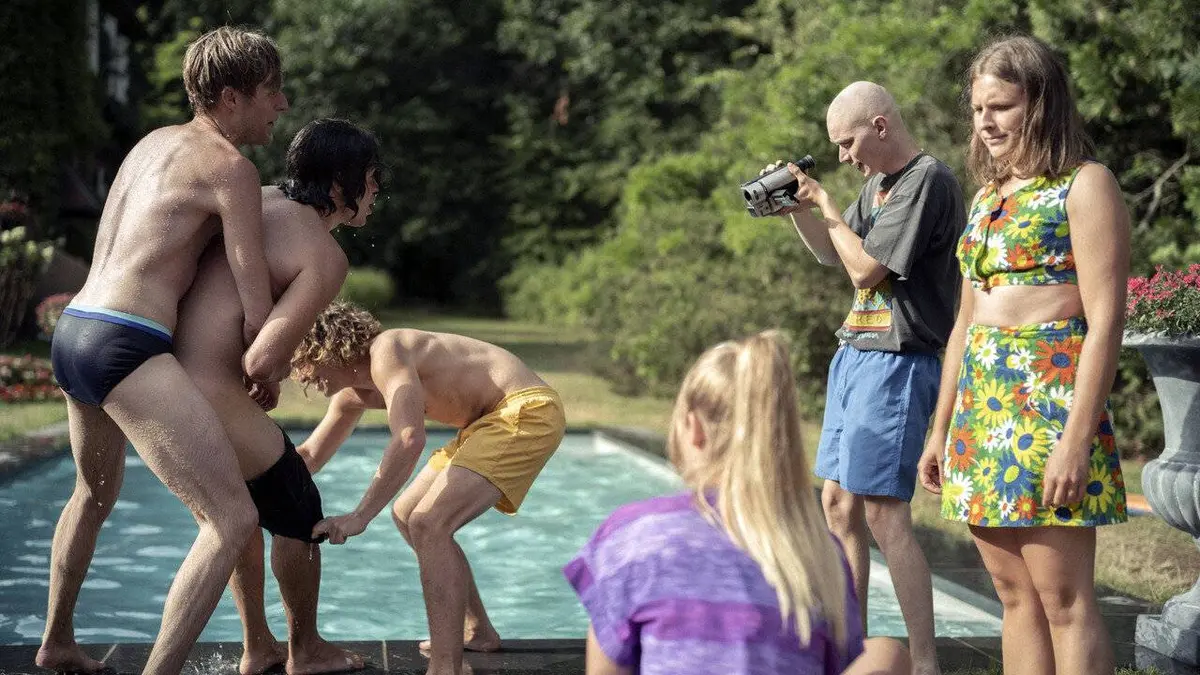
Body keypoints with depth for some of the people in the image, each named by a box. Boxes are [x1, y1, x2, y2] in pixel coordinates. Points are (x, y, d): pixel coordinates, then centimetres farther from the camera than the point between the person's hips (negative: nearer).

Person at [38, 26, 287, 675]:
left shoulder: (153, 142, 19)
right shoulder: (231, 167, -7)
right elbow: (258, 317, -8)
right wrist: (263, 369, 14)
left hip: (72, 332, 10)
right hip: (126, 348, -10)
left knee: (95, 492, 34)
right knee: (233, 518, -11)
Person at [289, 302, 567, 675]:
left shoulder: (385, 351, -19)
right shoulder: (353, 393, 12)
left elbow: (409, 440, -32)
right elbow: (310, 455, 25)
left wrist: (359, 516, -32)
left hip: (527, 410, -11)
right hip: (494, 419, 11)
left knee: (428, 525, -22)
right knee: (407, 515, 18)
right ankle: (477, 631, 30)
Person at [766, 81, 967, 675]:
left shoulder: (929, 181, -13)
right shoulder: (877, 183, 15)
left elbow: (866, 270, -17)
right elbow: (834, 255, 25)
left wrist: (829, 207, -5)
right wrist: (799, 209, 9)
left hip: (897, 360, -9)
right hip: (854, 354, 9)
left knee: (882, 510, -12)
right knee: (838, 503, 10)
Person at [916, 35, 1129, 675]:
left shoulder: (1084, 185, -5)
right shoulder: (989, 195, 19)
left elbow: (1105, 320, -12)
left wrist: (1078, 439, -20)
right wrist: (940, 430, 20)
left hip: (1050, 397, -8)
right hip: (980, 401, 8)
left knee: (1063, 598, -7)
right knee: (1016, 596, 9)